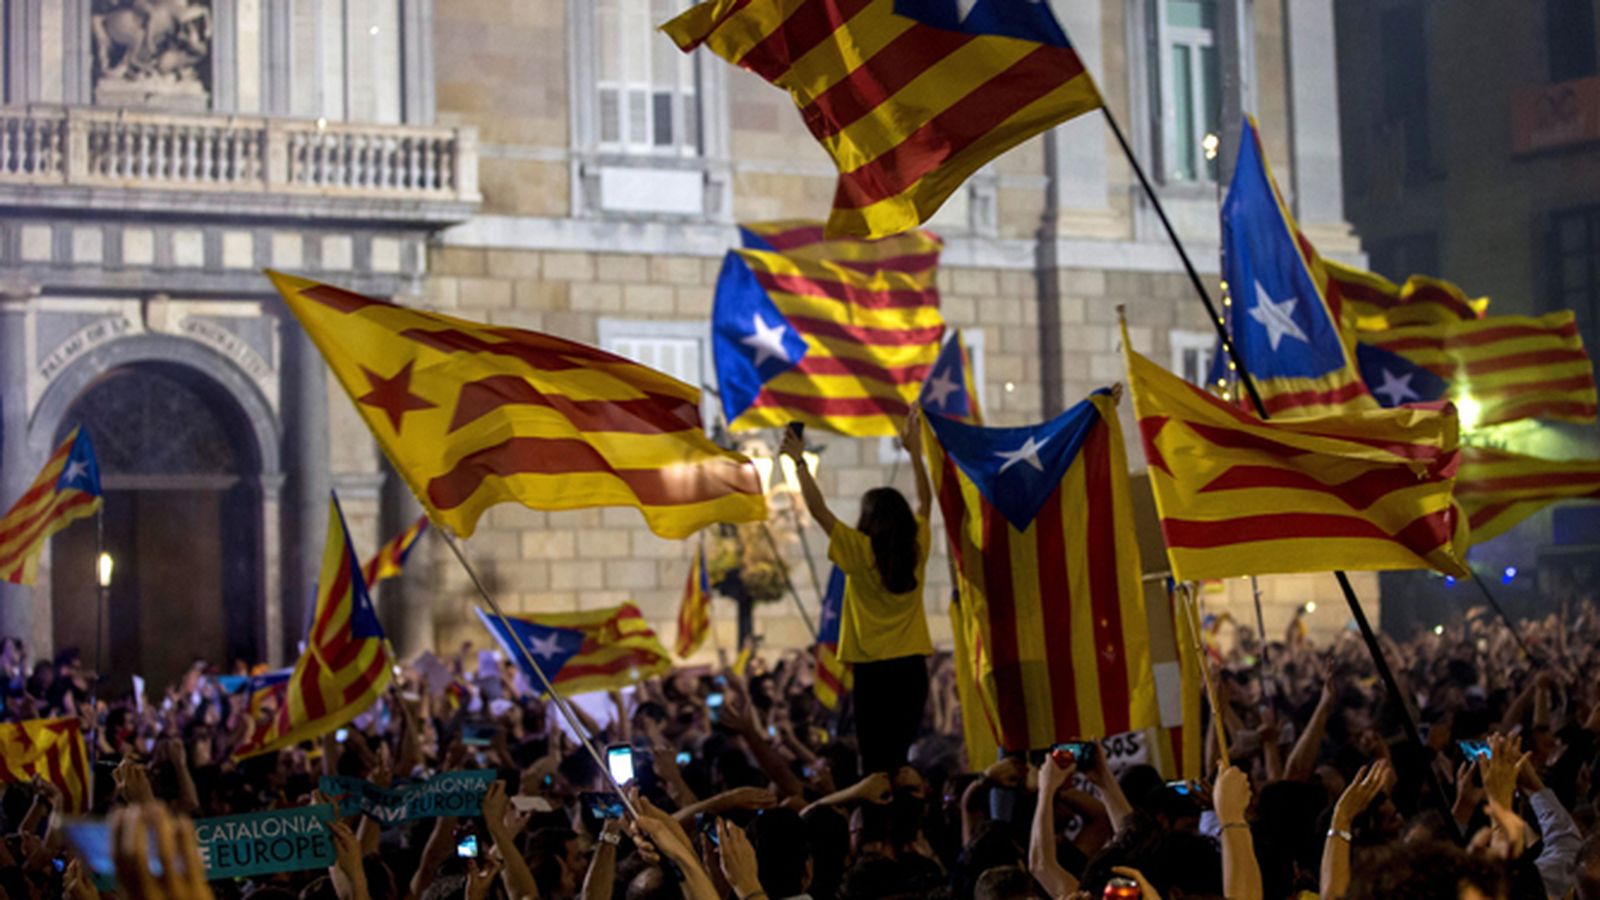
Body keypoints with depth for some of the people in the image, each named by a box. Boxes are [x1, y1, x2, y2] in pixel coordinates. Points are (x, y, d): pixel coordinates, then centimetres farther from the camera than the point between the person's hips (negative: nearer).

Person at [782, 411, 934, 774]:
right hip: (912, 666, 4)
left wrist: (800, 461, 5)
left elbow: (818, 509, -3)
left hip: (873, 670, -4)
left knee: (877, 763, -3)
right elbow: (925, 502, 20)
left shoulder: (861, 552, -8)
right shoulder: (916, 550, 3)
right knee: (900, 760, 10)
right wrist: (915, 451, 27)